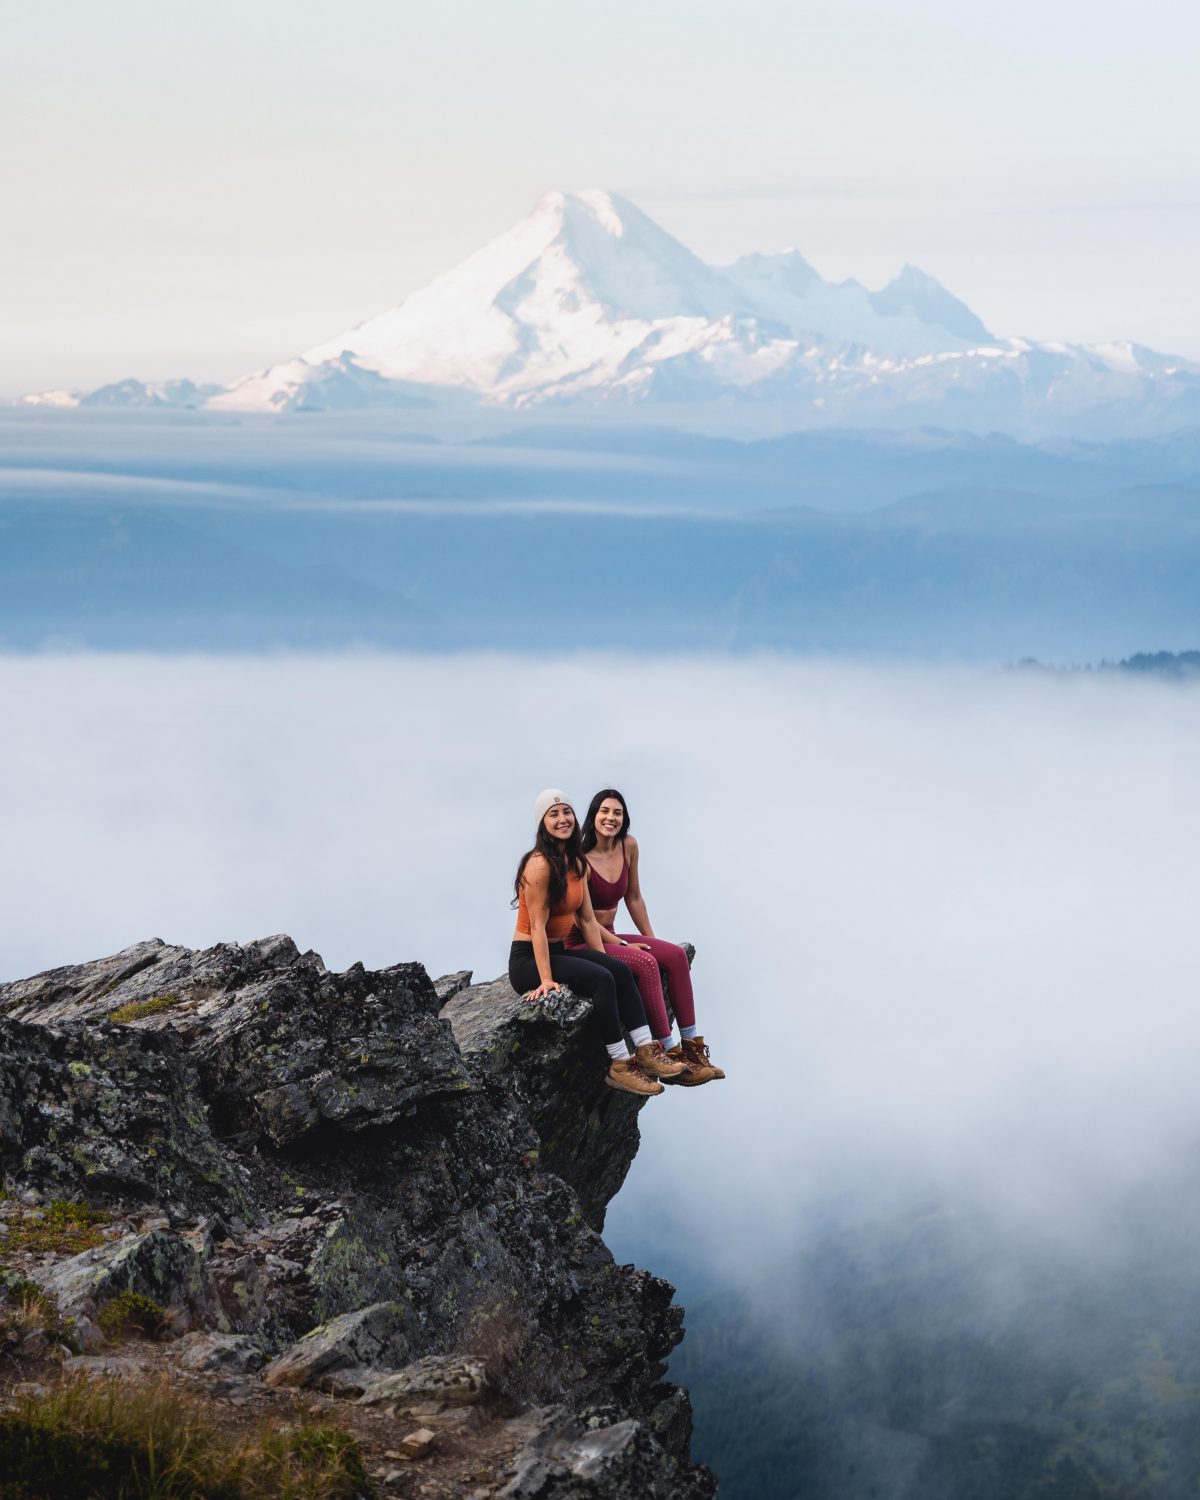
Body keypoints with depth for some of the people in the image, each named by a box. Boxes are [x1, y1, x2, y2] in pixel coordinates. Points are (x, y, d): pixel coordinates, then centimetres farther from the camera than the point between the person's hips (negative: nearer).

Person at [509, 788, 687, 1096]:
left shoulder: (577, 864, 10)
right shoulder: (540, 864, -18)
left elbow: (587, 920, 10)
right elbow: (538, 926, -20)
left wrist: (604, 959, 1)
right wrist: (546, 980, -23)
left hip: (559, 951, 8)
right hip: (528, 960, -8)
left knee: (619, 970, -14)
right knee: (601, 979, -26)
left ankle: (645, 1050, -15)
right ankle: (618, 1066, -23)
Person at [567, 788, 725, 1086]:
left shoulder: (628, 846, 2)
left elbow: (633, 898, 12)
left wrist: (651, 940, 10)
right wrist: (623, 945, -17)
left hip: (609, 937, 7)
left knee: (676, 955, -10)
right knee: (645, 962, -28)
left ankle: (692, 1049, -10)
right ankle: (670, 1056, -26)